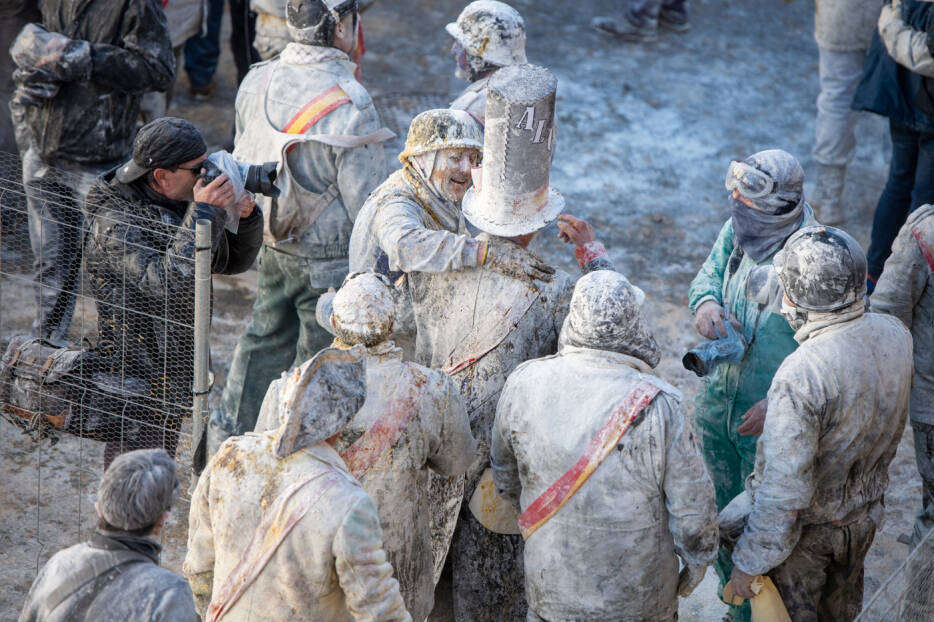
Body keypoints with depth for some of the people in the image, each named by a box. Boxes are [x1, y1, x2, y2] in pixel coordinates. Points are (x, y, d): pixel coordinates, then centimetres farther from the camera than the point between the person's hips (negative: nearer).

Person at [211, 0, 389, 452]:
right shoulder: (350, 106, -24)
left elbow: (243, 161, 10)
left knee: (265, 339, 24)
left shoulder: (258, 82, -4)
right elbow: (366, 203, -19)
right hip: (330, 258, -7)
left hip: (273, 245, 7)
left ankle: (229, 434, 35)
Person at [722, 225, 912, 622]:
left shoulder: (801, 375, -37)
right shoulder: (895, 336, -15)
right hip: (866, 513, 6)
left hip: (808, 529, -6)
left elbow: (784, 490, -32)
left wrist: (748, 564, -20)